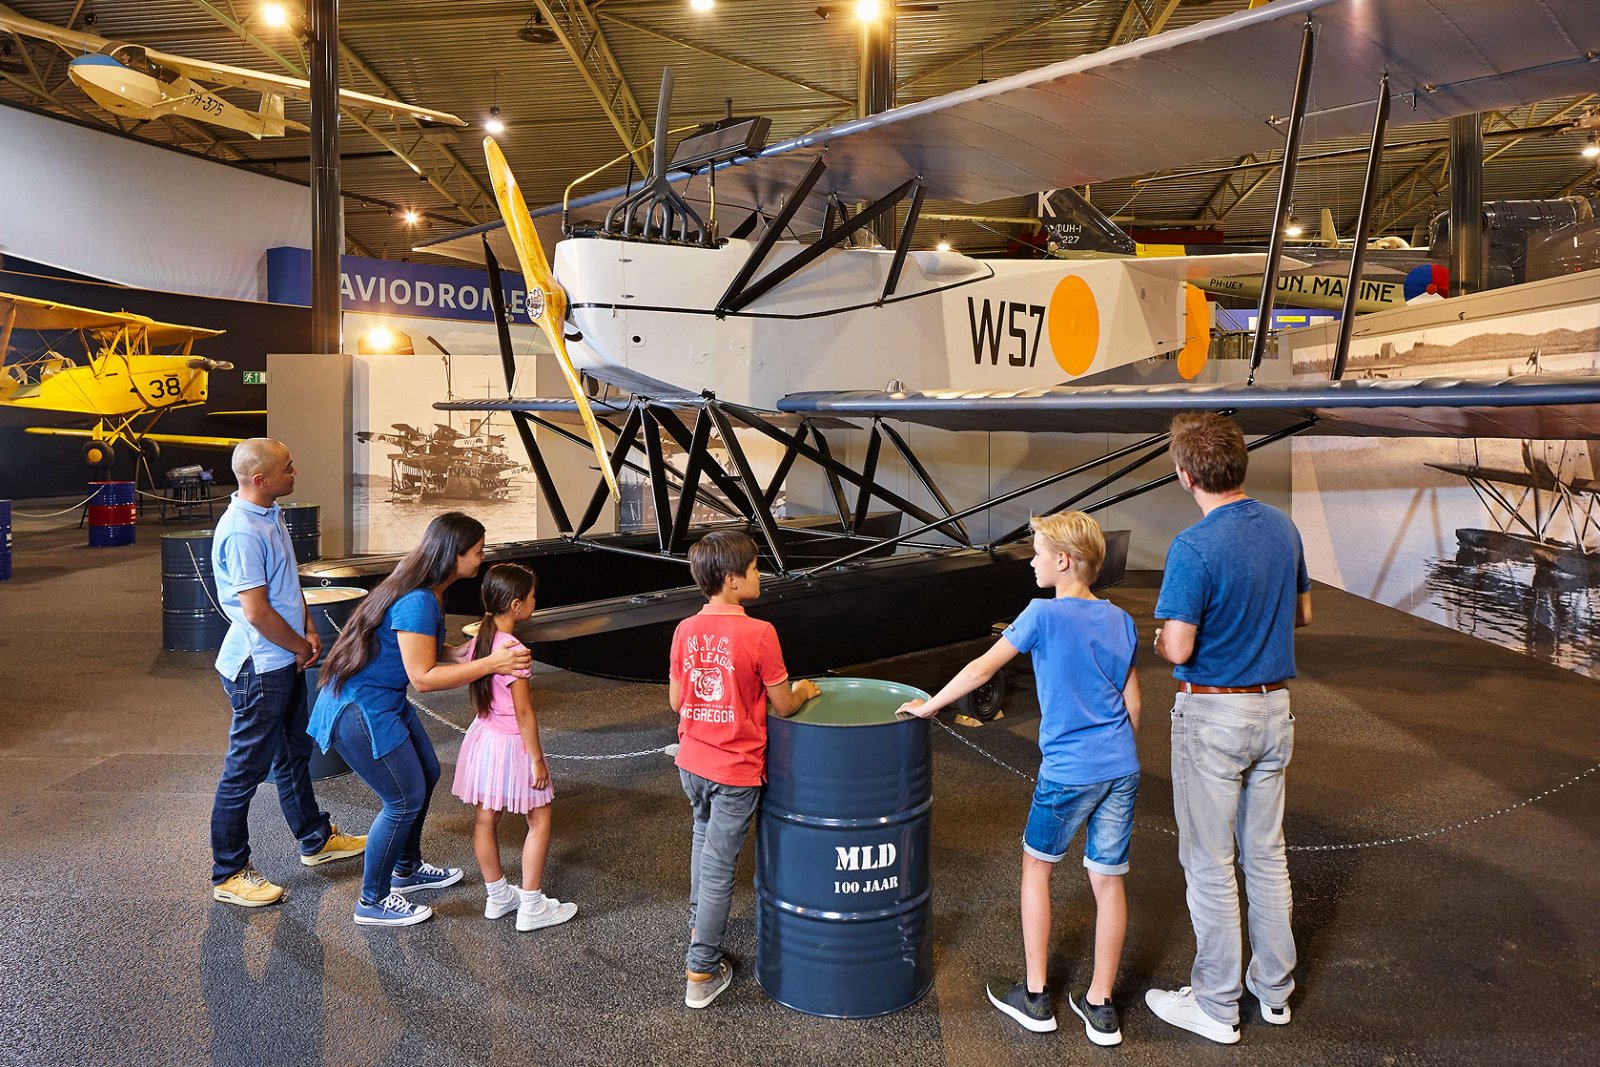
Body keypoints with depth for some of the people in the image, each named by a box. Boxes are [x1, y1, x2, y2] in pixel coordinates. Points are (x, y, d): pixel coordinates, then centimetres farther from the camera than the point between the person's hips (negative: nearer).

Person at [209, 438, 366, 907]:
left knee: (294, 754, 23)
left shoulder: (270, 516, 7)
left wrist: (309, 630, 5)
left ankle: (316, 839, 40)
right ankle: (228, 875, 16)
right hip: (258, 669, -10)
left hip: (285, 661, 10)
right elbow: (256, 611, -25)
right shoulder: (241, 531, -24)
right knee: (245, 771, 2)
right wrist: (302, 648, -11)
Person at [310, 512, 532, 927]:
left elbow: (428, 653, 10)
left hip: (386, 703, 11)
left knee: (426, 774, 20)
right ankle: (372, 902, 15)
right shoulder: (417, 603, -27)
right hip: (360, 711, -10)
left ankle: (407, 870, 39)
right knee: (405, 799, -2)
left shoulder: (428, 593, 3)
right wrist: (490, 664, -30)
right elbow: (423, 677, -28)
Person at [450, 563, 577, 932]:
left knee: (486, 819, 15)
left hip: (483, 735, 8)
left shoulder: (479, 638, 0)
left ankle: (498, 896, 30)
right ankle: (531, 908, 11)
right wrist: (537, 760, -14)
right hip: (511, 745, -8)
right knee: (540, 819, 6)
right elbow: (524, 713, -21)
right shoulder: (513, 650, -25)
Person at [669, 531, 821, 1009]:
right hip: (736, 771, -6)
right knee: (719, 867, 5)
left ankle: (698, 926, 47)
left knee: (704, 839, 29)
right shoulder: (759, 634, -21)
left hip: (691, 762, 6)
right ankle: (701, 972, 16)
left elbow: (676, 701, 4)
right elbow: (783, 706, -13)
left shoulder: (686, 630, -4)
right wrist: (804, 690, 8)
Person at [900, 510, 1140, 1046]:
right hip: (1121, 769, 5)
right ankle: (1099, 1006, 21)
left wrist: (928, 705, 3)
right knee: (1108, 879, 11)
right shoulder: (1121, 621, 6)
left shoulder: (1044, 615, -10)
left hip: (1069, 771, -5)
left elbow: (982, 668, -8)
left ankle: (1034, 996, 20)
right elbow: (1131, 704, 9)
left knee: (1037, 866, 13)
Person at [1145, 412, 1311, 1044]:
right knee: (1267, 854, 18)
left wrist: (1162, 634, -1)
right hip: (1273, 710, 7)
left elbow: (1178, 649, -22)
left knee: (1210, 864, 5)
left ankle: (1216, 1005, 17)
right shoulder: (1283, 528, 2)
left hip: (1213, 716, -7)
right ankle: (1275, 988, 31)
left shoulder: (1194, 548, -22)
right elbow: (1302, 613, 15)